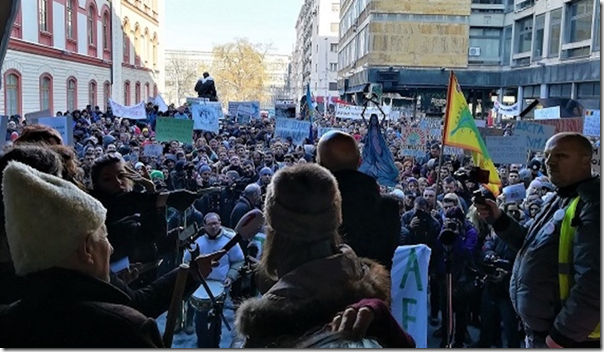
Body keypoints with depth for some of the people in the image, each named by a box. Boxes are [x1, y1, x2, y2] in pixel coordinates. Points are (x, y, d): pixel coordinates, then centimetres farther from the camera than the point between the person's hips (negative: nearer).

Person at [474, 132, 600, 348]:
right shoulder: (560, 200, 12)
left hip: (569, 337, -9)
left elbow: (594, 281, -28)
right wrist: (498, 219, 5)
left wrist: (563, 335, -24)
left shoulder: (592, 205, -21)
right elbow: (533, 246, 18)